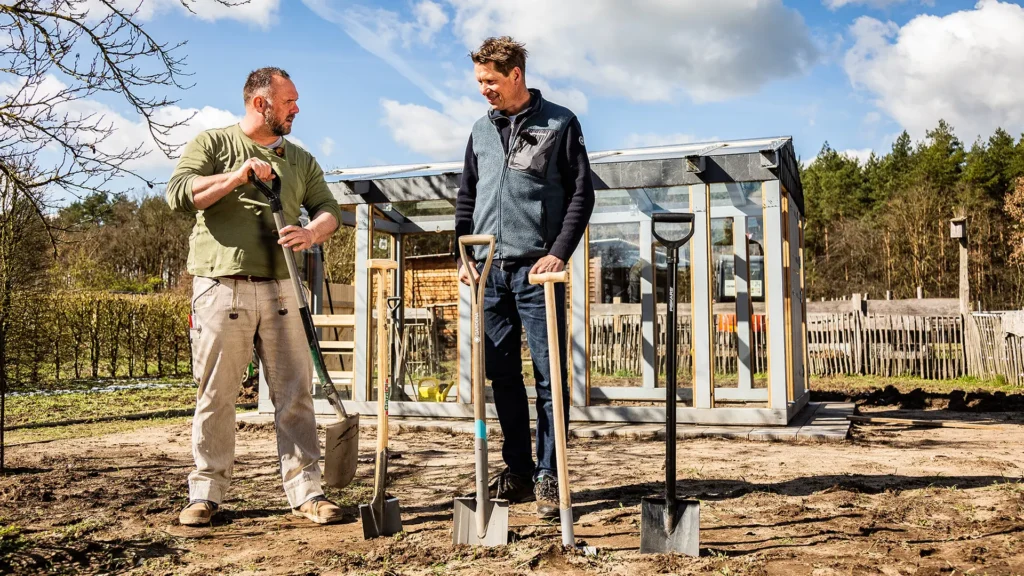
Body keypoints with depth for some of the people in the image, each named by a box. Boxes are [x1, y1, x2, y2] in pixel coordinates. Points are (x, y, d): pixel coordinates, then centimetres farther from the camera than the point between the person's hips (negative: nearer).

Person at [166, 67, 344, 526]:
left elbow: (328, 208, 11)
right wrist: (237, 175, -14)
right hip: (221, 287, -3)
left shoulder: (300, 160, 18)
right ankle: (206, 493, 14)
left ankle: (306, 492, 7)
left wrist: (311, 233, -11)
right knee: (215, 395, 3)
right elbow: (178, 195, -6)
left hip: (279, 290, 3)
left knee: (295, 394, 1)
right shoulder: (212, 144, 7)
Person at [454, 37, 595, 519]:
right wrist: (463, 254, 9)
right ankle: (517, 471, 18)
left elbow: (581, 194, -2)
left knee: (549, 374, -4)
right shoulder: (481, 130, 17)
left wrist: (559, 252, -12)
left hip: (536, 267, -5)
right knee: (502, 375, 8)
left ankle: (548, 476, 4)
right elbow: (466, 198, 20)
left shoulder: (559, 123, 2)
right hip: (489, 270, 5)